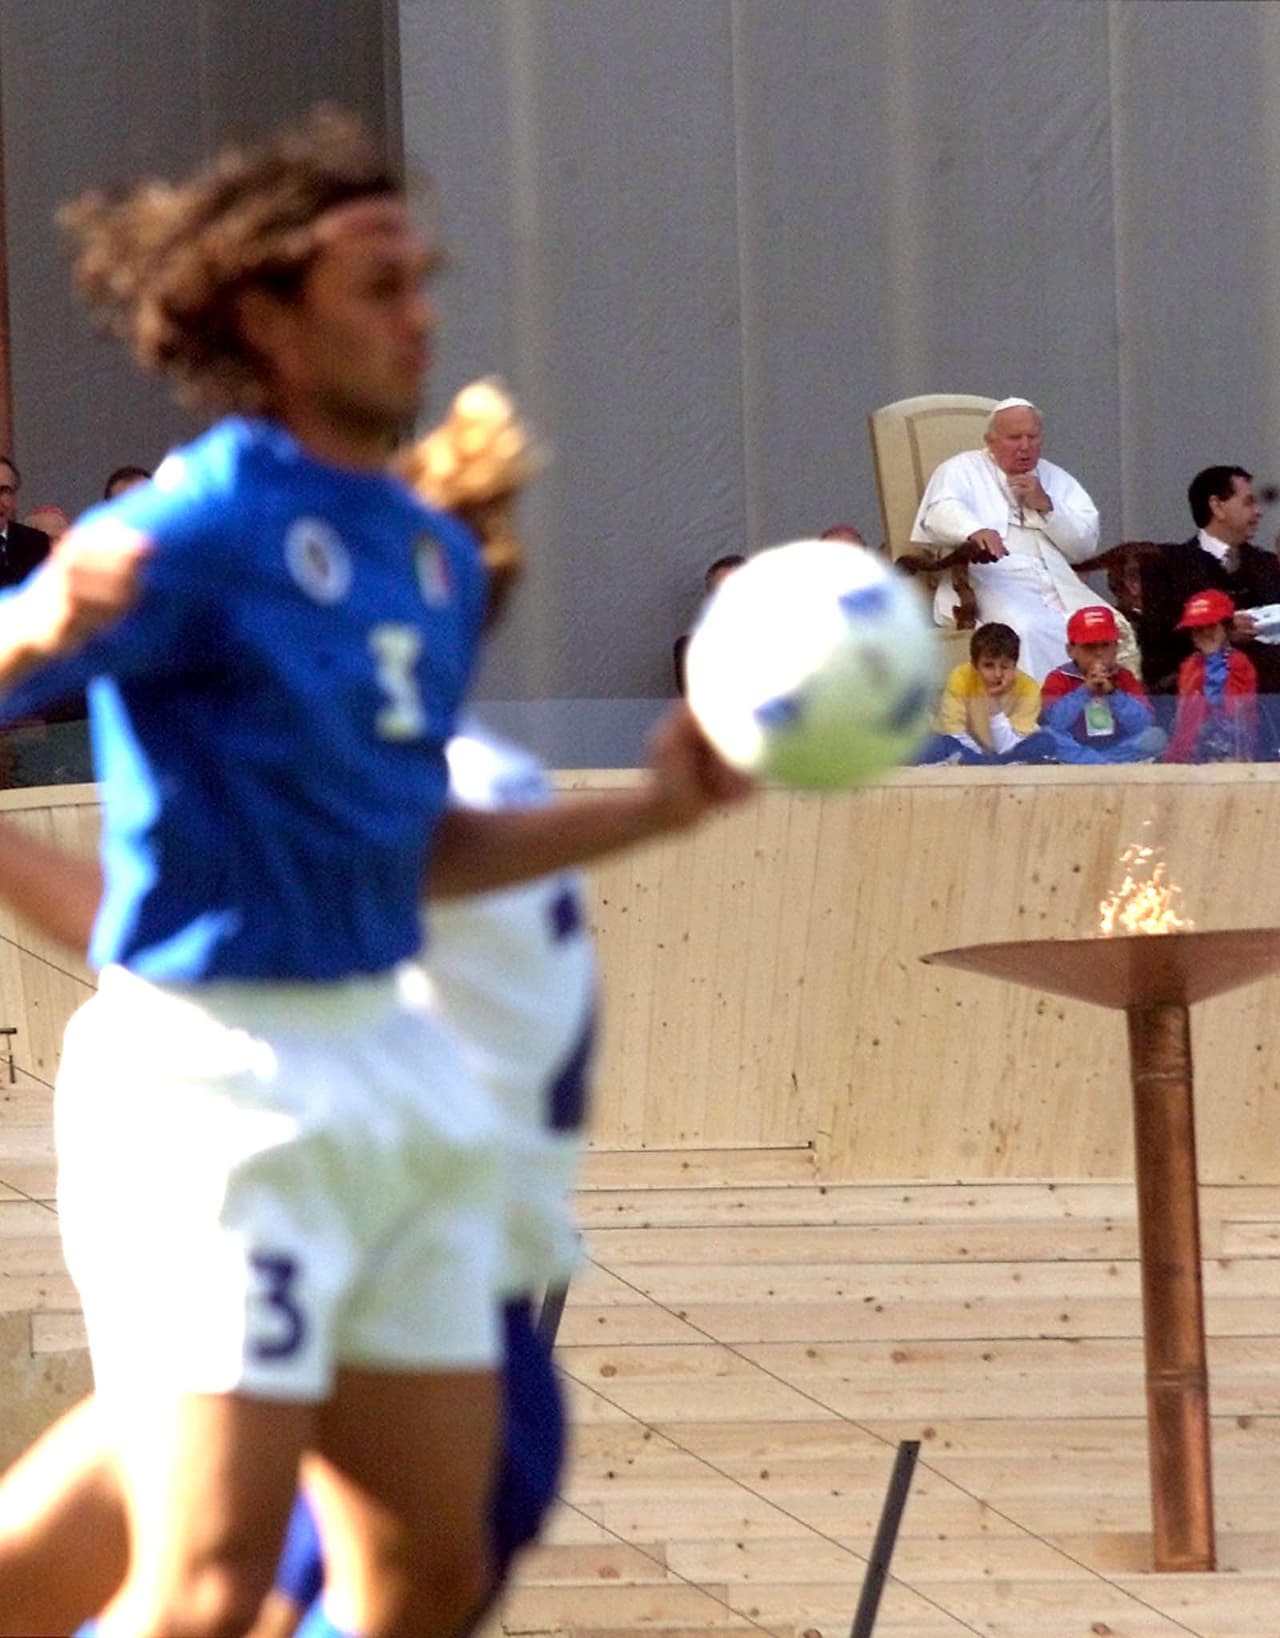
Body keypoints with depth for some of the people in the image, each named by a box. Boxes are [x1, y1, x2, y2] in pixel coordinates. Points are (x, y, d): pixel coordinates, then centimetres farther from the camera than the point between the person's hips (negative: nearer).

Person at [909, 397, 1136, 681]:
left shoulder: (1056, 479, 26)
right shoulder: (963, 470, 14)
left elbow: (1085, 546, 16)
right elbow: (941, 512, -9)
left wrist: (1046, 506, 1)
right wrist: (975, 531, -32)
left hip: (1058, 588, 4)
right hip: (991, 583, -4)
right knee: (1028, 631, -37)